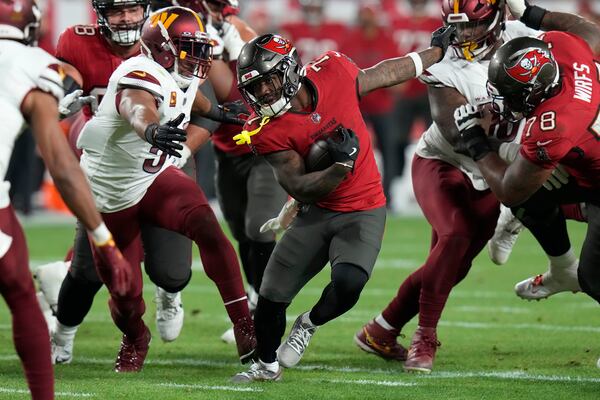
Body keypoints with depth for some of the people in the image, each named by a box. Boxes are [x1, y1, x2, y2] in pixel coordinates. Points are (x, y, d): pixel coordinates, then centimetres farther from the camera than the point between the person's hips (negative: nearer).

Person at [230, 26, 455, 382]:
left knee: (347, 285, -25)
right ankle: (267, 365, 33)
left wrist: (438, 50, 21)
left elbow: (384, 73, 8)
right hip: (318, 214, 1)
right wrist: (341, 166, -31)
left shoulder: (333, 72, -13)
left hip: (363, 212, -1)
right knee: (272, 296, 3)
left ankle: (308, 325, 9)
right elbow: (300, 190, -16)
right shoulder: (269, 131, -15)